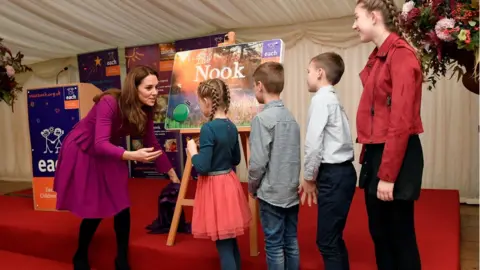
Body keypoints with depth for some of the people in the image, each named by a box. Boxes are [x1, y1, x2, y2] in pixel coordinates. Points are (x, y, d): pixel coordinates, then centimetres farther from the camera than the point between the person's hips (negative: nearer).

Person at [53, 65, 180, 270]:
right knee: (94, 210, -1)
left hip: (108, 156, 6)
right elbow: (100, 144, -40)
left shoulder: (146, 110, -13)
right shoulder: (109, 103, -33)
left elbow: (152, 144, -2)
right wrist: (131, 155, -56)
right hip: (82, 153, -5)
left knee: (122, 208, 0)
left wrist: (171, 172, 3)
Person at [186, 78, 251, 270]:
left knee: (223, 246, 4)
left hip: (214, 187, -8)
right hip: (229, 183, 8)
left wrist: (193, 151, -5)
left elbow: (202, 167, -21)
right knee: (231, 241, 21)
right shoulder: (232, 127, 4)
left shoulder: (208, 129, -19)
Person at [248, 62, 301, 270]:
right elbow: (295, 156, 11)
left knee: (274, 246, 5)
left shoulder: (262, 118, -15)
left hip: (271, 193, -7)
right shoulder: (291, 117, 6)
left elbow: (258, 161, -17)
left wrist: (252, 187, -2)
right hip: (292, 192, 7)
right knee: (291, 243, 15)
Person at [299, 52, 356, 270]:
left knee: (326, 241, -3)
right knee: (334, 238, 17)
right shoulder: (333, 99, 17)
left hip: (333, 175, -10)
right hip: (341, 172, 10)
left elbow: (314, 143, -17)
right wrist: (314, 176, 14)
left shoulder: (321, 99, -11)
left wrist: (309, 177, -6)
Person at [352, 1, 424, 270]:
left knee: (400, 236, 7)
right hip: (376, 152, 8)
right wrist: (368, 156, 10)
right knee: (379, 233, 18)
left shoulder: (401, 54, -15)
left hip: (397, 156, -8)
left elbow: (401, 120, -20)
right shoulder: (378, 57, 12)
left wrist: (388, 175, -20)